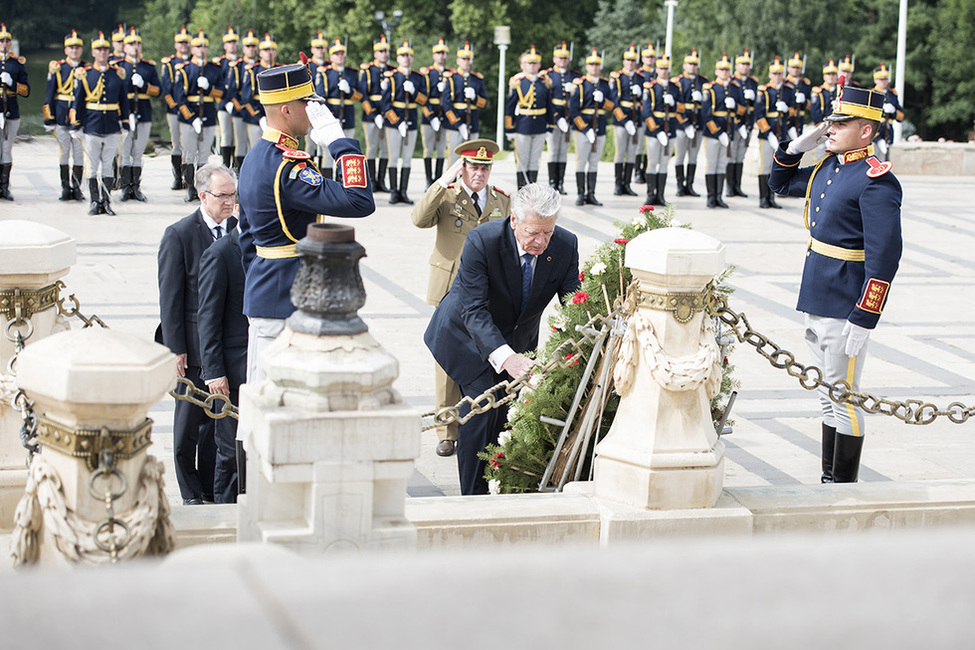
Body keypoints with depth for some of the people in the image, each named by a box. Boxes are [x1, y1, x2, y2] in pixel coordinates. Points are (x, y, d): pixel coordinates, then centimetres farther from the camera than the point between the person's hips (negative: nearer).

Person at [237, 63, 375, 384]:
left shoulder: (255, 158, 12)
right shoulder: (288, 167, -21)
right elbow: (359, 203, -29)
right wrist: (340, 141, -23)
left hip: (263, 295, 10)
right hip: (286, 302, -10)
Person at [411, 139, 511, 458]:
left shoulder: (502, 200, 10)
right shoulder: (446, 196, 0)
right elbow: (419, 219, -19)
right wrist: (444, 182, -21)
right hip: (450, 291, -2)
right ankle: (447, 432, 10)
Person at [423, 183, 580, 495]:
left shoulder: (566, 245, -21)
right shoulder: (482, 241, -32)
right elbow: (474, 310, -35)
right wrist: (505, 356, -50)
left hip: (519, 338, 4)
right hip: (470, 334, -4)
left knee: (509, 411, 1)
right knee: (481, 404, -15)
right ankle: (474, 496, -5)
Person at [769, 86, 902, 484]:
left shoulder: (877, 181, -17)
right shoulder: (828, 167, 10)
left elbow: (885, 257, -21)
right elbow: (781, 184, 28)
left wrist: (863, 320, -22)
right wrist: (798, 146, 9)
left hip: (846, 307, -9)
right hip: (817, 301, 9)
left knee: (844, 396, 0)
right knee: (827, 394, 16)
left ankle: (845, 490, 10)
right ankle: (828, 482, 26)